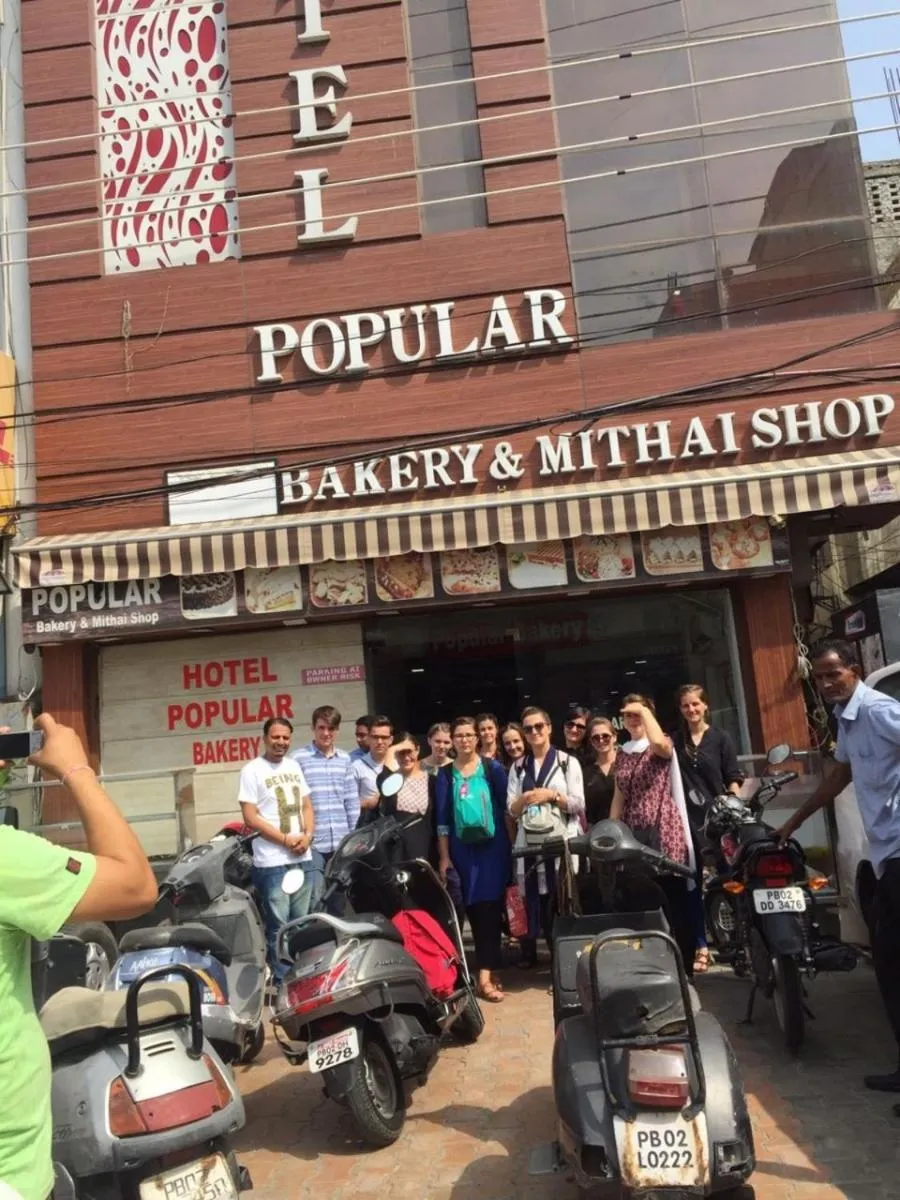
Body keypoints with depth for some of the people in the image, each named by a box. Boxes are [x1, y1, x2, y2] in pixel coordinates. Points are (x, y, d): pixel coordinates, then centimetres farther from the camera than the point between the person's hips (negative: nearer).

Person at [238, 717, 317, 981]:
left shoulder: (294, 766, 12)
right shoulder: (252, 771, -7)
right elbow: (251, 818, -11)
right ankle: (283, 981, 12)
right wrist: (286, 840, -13)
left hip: (303, 859, 6)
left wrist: (307, 836, -3)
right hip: (272, 863, -6)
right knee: (279, 926, 0)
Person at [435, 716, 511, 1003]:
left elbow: (506, 807, 2)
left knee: (489, 907, -7)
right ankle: (490, 968, 18)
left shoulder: (493, 768, 1)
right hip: (462, 849, 2)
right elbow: (442, 818, 4)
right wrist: (444, 856, 1)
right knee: (474, 909, 5)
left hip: (493, 846, -1)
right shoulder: (445, 774, 4)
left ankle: (485, 975, -6)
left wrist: (513, 844, -1)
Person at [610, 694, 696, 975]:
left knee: (673, 900, -2)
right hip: (633, 834, 5)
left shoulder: (663, 745, 0)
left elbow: (659, 743, -26)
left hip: (664, 832, -5)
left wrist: (644, 710, -13)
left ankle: (683, 964, 8)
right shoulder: (623, 754, 15)